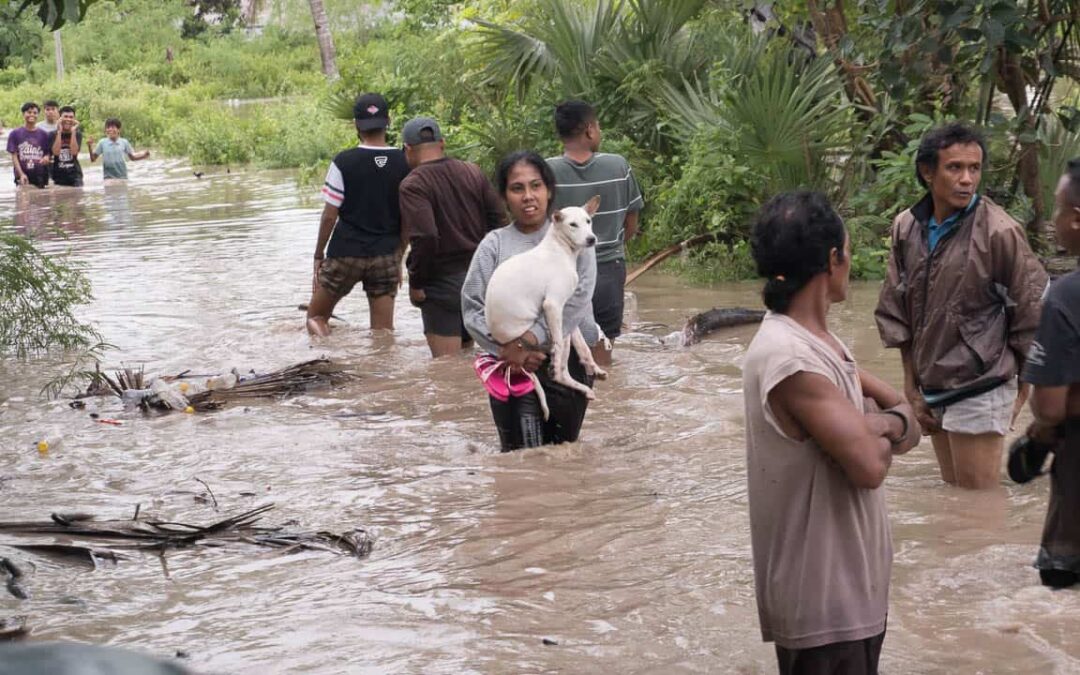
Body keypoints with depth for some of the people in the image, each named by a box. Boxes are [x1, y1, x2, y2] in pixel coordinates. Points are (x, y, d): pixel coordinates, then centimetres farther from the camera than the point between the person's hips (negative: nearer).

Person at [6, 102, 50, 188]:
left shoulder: (44, 135, 9)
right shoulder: (15, 134, 5)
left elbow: (48, 153, 11)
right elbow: (14, 156, 0)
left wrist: (46, 158, -15)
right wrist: (21, 174, -12)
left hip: (40, 177, 1)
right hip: (23, 178, -1)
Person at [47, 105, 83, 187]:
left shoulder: (77, 134, 4)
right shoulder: (53, 135, 2)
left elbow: (74, 152, -12)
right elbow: (56, 152, -14)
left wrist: (73, 132, -13)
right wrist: (59, 132, -15)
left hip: (74, 176, 0)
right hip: (58, 177, 0)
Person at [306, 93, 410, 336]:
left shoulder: (344, 162, -10)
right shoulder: (403, 163, -2)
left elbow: (330, 216, -8)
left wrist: (319, 255, 4)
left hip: (346, 253, -2)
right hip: (386, 256, 2)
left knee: (316, 317, 15)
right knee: (384, 332, 7)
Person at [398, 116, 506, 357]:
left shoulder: (413, 185, -14)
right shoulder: (473, 172, 6)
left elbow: (425, 238, -24)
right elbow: (499, 220, 5)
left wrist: (416, 283, -12)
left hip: (442, 285, -7)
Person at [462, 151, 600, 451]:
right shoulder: (495, 244, 3)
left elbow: (577, 295, -11)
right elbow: (472, 307, -2)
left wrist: (531, 339, -20)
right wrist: (507, 347, -17)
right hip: (514, 365, -1)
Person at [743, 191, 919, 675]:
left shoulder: (814, 337, 8)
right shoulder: (791, 358, -24)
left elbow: (909, 421, 10)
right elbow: (869, 465, -26)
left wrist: (883, 424, -13)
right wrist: (883, 429, -4)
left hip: (850, 579, 10)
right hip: (823, 596, -10)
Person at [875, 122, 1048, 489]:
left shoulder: (999, 232, -15)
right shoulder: (906, 228, 0)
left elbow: (1032, 314, -9)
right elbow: (895, 312, 8)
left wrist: (1021, 392, -1)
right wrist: (912, 386, 9)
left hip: (979, 390, -6)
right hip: (933, 390, 6)